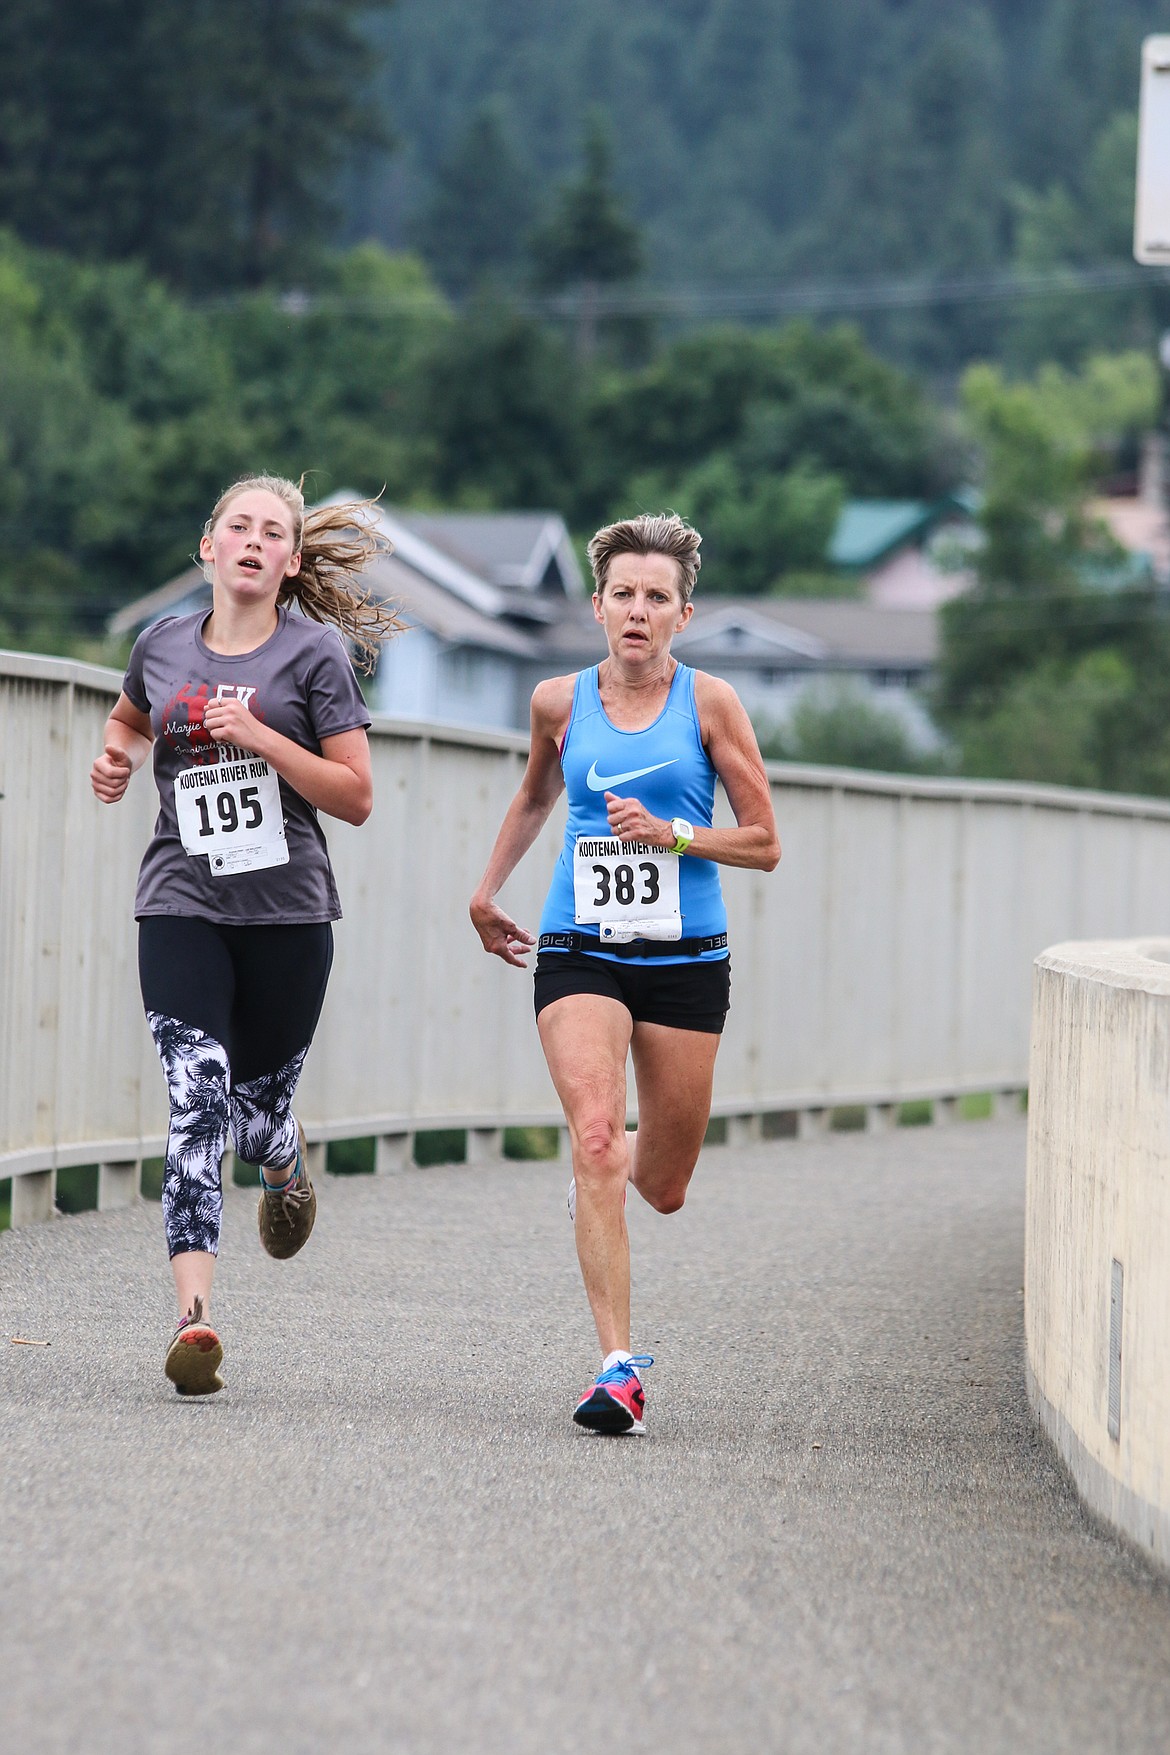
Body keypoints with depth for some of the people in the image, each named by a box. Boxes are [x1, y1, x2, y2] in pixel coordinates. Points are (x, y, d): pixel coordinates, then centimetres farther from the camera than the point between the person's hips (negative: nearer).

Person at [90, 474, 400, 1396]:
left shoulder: (314, 652, -1)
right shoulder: (163, 645, 9)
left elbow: (355, 796, -4)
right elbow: (130, 718, 32)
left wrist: (261, 738, -15)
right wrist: (114, 758, 9)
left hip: (286, 911, -1)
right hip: (183, 904, 1)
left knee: (260, 1104, 8)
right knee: (199, 1097, -15)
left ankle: (286, 1159, 49)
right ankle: (195, 1315, -22)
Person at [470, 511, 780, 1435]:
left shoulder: (710, 703, -2)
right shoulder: (560, 701, 4)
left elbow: (765, 844, 0)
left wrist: (670, 833, -14)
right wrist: (487, 890, 29)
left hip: (685, 959, 0)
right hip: (580, 952, 0)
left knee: (661, 1186, 8)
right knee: (596, 1137, -22)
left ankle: (608, 1177, 48)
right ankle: (619, 1368, -25)